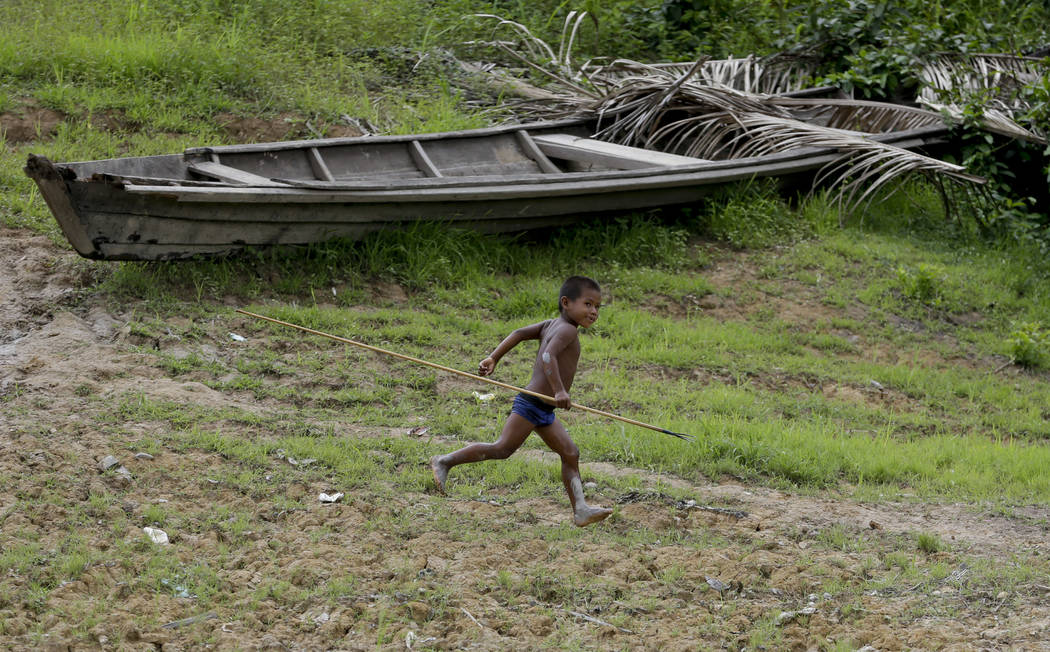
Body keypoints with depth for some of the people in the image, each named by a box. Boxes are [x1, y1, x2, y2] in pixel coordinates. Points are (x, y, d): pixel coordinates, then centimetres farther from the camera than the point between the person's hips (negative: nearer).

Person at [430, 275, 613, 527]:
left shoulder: (551, 325, 14)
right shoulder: (567, 329, -14)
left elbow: (519, 333, 16)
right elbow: (548, 356, -30)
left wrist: (494, 357, 16)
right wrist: (558, 390, -35)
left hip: (544, 411, 10)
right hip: (531, 403, -10)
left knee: (570, 453, 5)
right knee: (502, 449, -6)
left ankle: (580, 510, 1)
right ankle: (445, 461, 5)